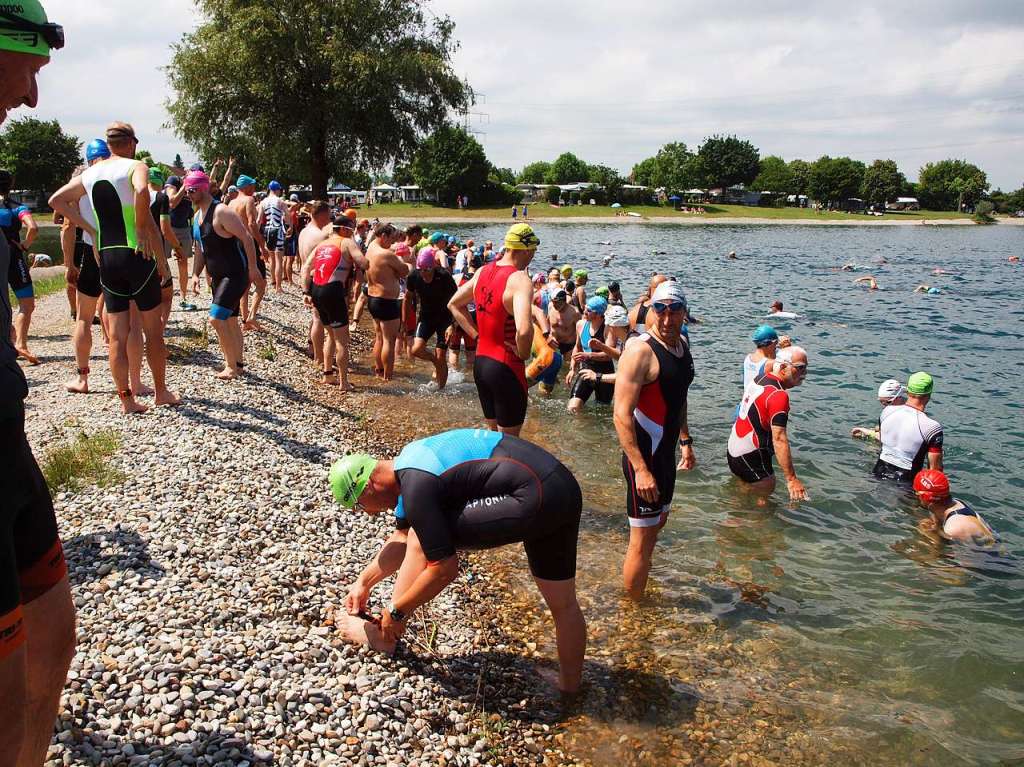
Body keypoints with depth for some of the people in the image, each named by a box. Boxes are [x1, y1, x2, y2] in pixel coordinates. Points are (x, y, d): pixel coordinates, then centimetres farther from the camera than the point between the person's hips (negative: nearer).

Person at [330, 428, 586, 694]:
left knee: (424, 540, -1)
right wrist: (364, 581, 31)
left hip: (534, 501, -10)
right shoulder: (409, 460, 17)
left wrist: (396, 612, 4)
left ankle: (384, 635, 11)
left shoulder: (417, 487, -13)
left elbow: (445, 570, -8)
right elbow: (403, 537, 30)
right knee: (563, 602, 21)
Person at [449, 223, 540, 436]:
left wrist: (476, 335, 11)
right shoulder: (519, 280, -21)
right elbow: (524, 330, -36)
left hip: (480, 362, 8)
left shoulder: (483, 271, 4)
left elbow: (454, 304, 17)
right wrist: (523, 354, -16)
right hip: (507, 368, -8)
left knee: (492, 431, 23)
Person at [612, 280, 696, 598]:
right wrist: (640, 469, -28)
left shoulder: (682, 344, 6)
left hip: (666, 453, 10)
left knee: (657, 523, 23)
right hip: (643, 456, -10)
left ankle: (638, 593, 41)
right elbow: (622, 415, -25)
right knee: (642, 540, -2)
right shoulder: (640, 351, -21)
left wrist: (685, 441, 24)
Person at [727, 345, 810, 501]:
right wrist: (792, 479, -32)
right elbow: (779, 439, -31)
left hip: (733, 451, 9)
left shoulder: (758, 379, 4)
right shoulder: (778, 395, -24)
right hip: (752, 459, -9)